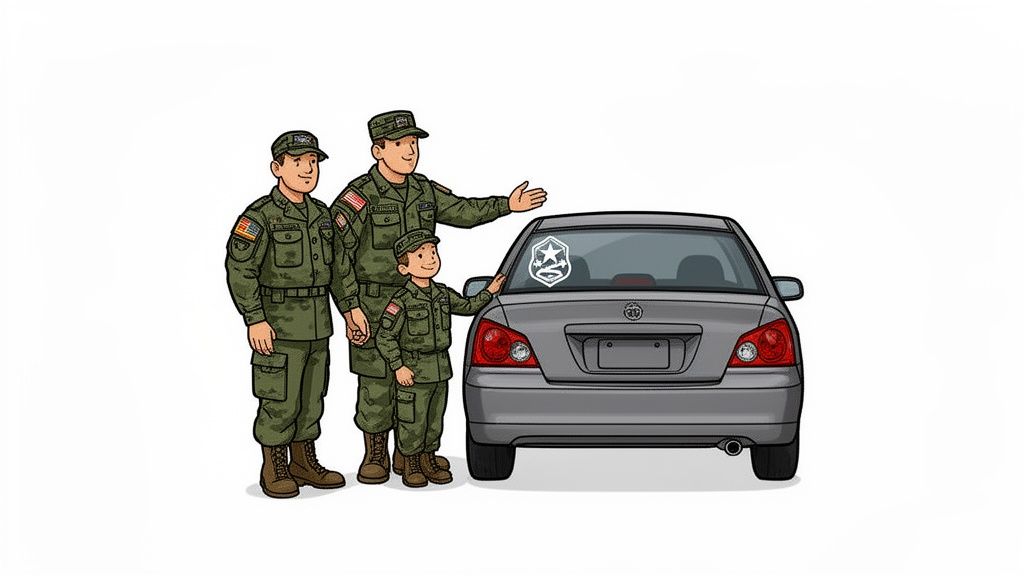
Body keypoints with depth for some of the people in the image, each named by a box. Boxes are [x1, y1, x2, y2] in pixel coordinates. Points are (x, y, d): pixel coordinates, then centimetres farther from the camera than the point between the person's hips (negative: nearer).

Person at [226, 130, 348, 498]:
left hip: (317, 326, 7)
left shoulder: (322, 214, 10)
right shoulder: (261, 216, -12)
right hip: (278, 324, -7)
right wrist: (255, 320, -20)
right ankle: (274, 471, 8)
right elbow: (239, 268, -17)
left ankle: (304, 464, 23)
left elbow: (337, 264, 17)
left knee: (311, 397, 12)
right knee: (279, 400, -2)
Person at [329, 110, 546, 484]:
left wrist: (507, 205, 5)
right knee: (376, 383, -1)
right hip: (372, 306, -6)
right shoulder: (358, 197, -16)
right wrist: (349, 308, -20)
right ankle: (375, 458, 13)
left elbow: (463, 212, 17)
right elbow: (336, 254, -17)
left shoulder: (424, 192, 4)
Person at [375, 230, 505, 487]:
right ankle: (411, 467, 16)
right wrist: (398, 367, -17)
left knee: (435, 419, 14)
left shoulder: (444, 294, 5)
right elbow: (384, 338, -14)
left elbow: (466, 306, 24)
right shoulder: (402, 302, -16)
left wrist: (489, 292, 16)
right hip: (414, 373, -6)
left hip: (441, 371, 6)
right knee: (413, 422, 2)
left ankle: (429, 462, 27)